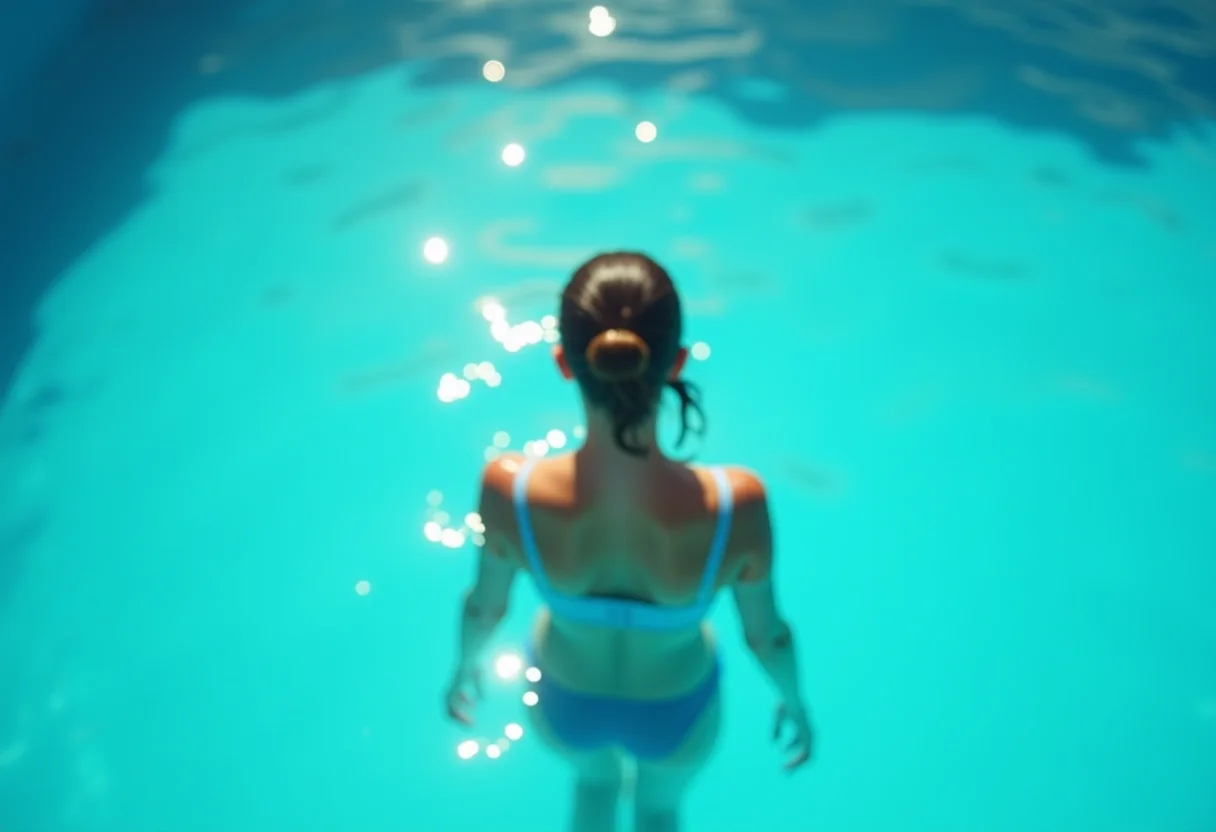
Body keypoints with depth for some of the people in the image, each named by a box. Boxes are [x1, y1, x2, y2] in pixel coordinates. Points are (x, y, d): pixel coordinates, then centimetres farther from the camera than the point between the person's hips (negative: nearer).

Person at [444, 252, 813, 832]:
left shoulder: (510, 490, -36)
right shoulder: (735, 506, -39)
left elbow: (486, 605, -15)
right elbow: (767, 635, -19)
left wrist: (466, 664, 8)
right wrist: (794, 699, 4)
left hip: (565, 704, 1)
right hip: (676, 714, 0)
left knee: (594, 783, 39)